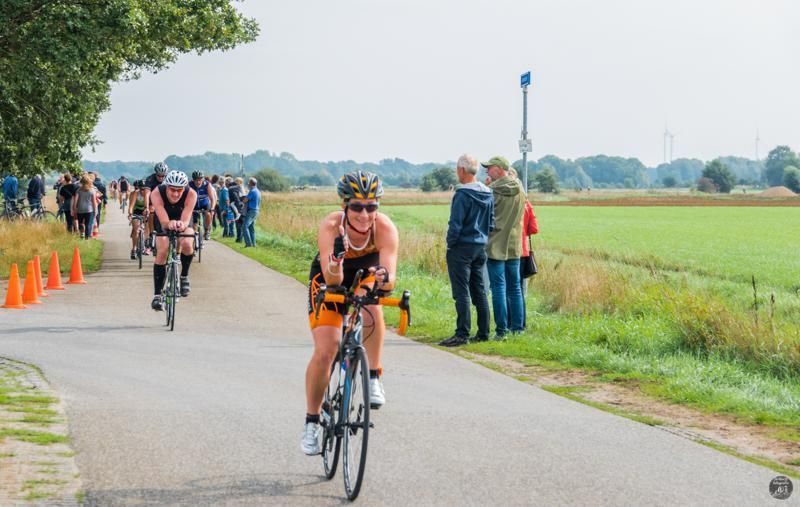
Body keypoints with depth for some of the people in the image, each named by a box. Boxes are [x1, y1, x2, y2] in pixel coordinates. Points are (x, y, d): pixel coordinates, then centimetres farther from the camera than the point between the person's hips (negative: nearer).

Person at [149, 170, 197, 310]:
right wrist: (169, 224, -65)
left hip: (183, 221, 0)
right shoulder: (157, 193, -35)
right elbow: (163, 221, -42)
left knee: (187, 244, -29)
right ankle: (157, 295, -12)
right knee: (162, 251, -19)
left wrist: (182, 225, -64)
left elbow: (186, 220, -41)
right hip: (163, 222, 0)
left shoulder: (191, 194, -34)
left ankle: (184, 276, -2)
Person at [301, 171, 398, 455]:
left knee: (371, 311, -35)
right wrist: (336, 259, -62)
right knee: (325, 351, -12)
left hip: (366, 277, 1)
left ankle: (373, 378, -16)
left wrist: (383, 278, -63)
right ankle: (311, 422, 7)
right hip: (329, 282, 0)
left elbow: (390, 280, -40)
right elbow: (332, 279, -42)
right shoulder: (330, 226, -33)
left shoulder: (385, 228, -32)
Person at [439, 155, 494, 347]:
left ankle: (462, 334, -9)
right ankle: (483, 333, 15)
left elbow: (455, 224, -17)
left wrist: (450, 244, -5)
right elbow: (491, 223, 15)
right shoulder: (488, 194, 9)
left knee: (462, 292, -7)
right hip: (480, 248, 8)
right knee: (479, 290, 13)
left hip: (462, 247, -8)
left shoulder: (462, 194, -16)